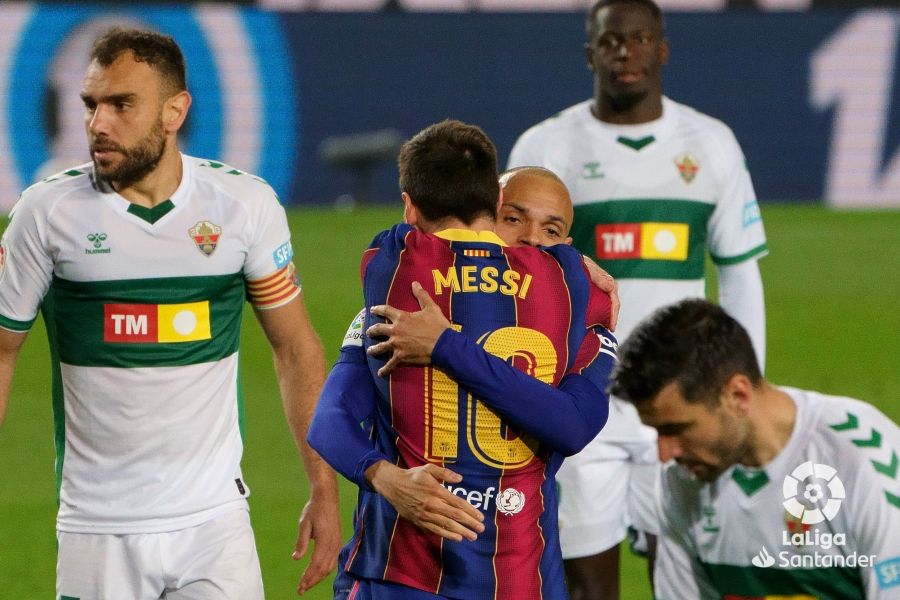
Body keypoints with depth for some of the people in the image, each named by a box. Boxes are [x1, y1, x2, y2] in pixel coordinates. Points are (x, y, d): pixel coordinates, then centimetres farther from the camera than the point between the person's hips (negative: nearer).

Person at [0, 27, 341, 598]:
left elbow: (296, 348, 8)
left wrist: (324, 492, 5)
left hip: (215, 523, 0)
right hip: (97, 529, 0)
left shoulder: (246, 203, -1)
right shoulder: (48, 211, -4)